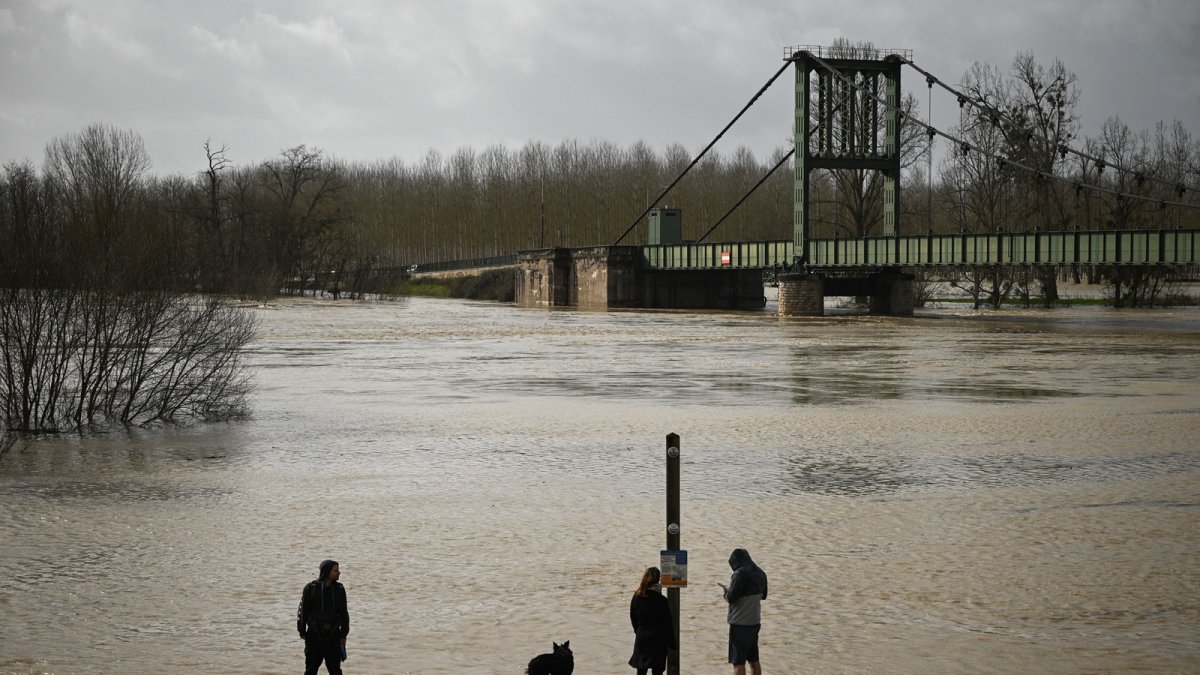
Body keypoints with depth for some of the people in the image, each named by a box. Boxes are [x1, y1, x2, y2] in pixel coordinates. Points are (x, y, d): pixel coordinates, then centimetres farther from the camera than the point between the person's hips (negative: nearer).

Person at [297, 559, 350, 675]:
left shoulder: (339, 589, 1)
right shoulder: (310, 588, -7)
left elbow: (343, 612, 8)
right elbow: (303, 610, -1)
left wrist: (344, 634, 7)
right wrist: (302, 632, 0)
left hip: (333, 635, 2)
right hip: (314, 634, -2)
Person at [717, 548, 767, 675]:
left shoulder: (740, 574, -18)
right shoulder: (760, 573, 7)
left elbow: (731, 598, -18)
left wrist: (726, 590, 4)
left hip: (740, 623, -8)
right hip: (755, 622, 8)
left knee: (738, 661, -3)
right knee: (753, 660, 16)